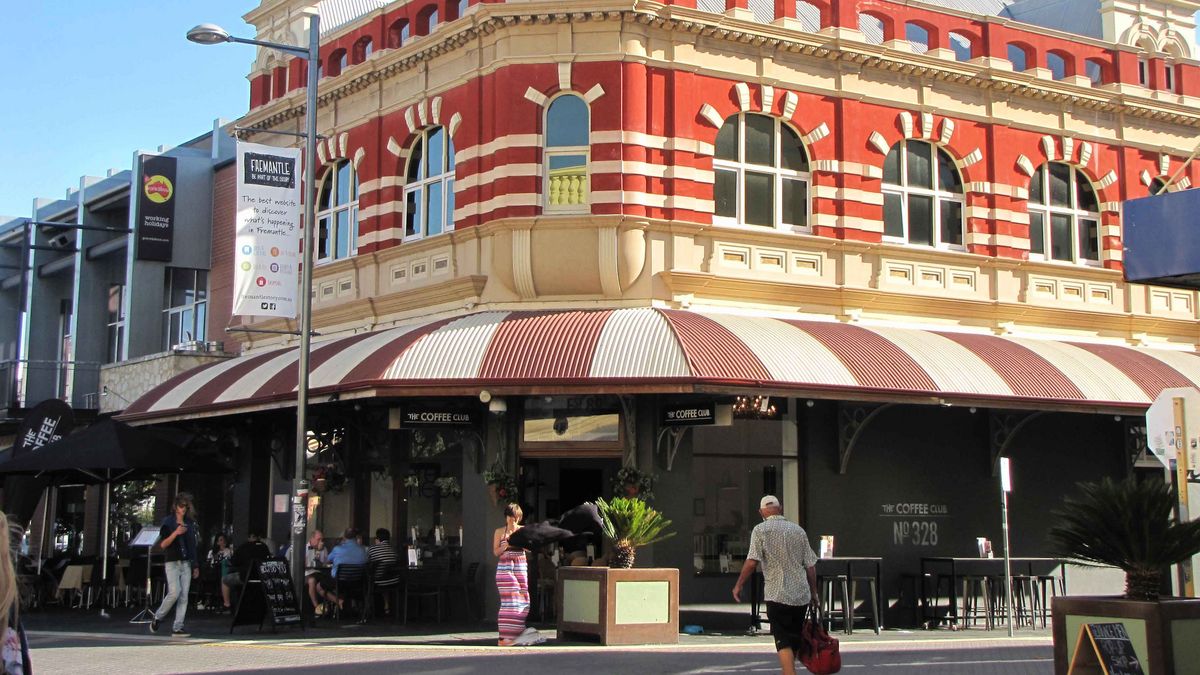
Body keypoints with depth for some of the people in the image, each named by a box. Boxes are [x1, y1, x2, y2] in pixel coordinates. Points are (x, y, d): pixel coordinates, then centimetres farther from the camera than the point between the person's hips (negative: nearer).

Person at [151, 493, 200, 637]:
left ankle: (177, 628, -2)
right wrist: (175, 533, -21)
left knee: (184, 596, -3)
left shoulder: (190, 524, 15)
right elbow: (162, 544, -7)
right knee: (175, 592, -18)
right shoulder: (168, 522, -1)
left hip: (186, 564, 5)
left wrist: (196, 566, 17)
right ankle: (157, 617, 4)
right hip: (173, 563, -5)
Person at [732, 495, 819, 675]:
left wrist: (739, 585, -2)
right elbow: (810, 565, 9)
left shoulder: (760, 530, -5)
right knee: (796, 641, 17)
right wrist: (814, 593, 19)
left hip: (777, 595, -4)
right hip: (802, 595, 5)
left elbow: (752, 562, -14)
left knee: (784, 643, -5)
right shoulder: (798, 530, 8)